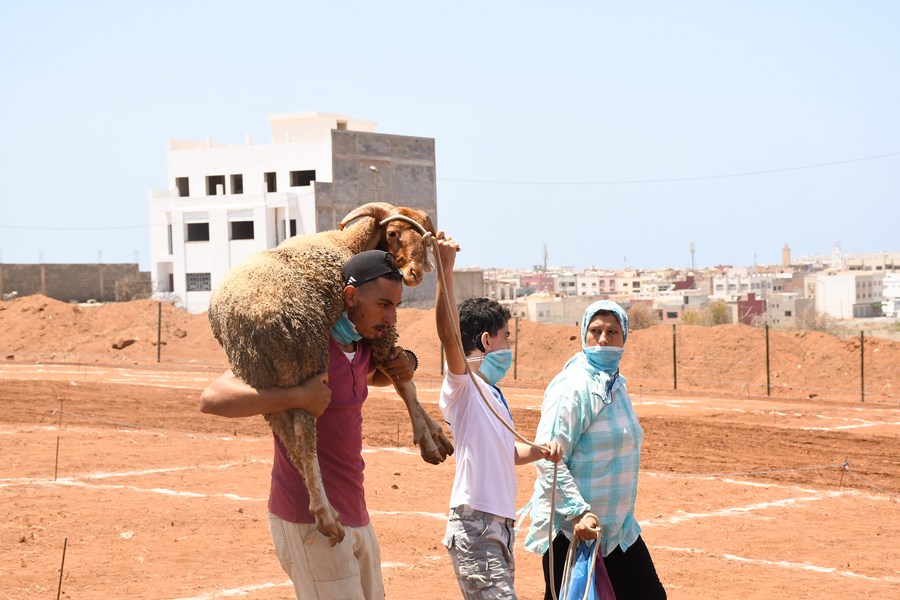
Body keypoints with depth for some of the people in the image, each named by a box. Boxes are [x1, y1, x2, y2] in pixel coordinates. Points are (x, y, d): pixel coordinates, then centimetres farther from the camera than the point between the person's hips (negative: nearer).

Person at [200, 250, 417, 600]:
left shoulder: (361, 344, 8)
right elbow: (213, 398, -25)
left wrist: (401, 368, 10)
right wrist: (298, 396, -32)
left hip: (354, 517, 9)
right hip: (311, 523, -9)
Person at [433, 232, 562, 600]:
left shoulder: (493, 394, 20)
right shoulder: (462, 385, -7)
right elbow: (448, 335, -26)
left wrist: (538, 451, 11)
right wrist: (445, 270, -36)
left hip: (501, 525, 10)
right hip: (474, 526, -10)